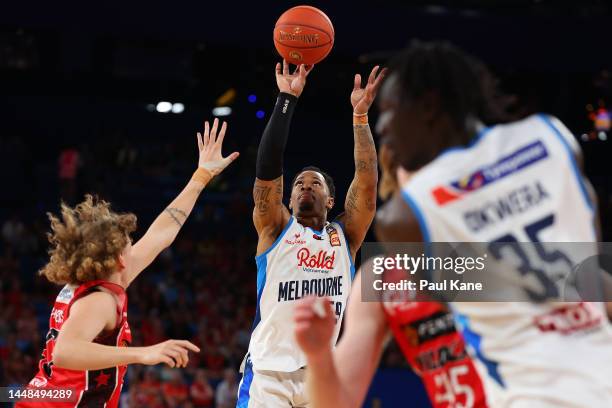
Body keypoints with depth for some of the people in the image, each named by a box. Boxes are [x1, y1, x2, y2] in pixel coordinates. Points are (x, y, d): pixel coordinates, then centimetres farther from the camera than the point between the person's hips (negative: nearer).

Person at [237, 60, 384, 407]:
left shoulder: (345, 236, 15)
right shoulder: (276, 230, 11)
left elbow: (367, 183, 3)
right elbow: (267, 169, 0)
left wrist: (360, 114, -1)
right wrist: (287, 99, -4)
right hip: (269, 374, -2)